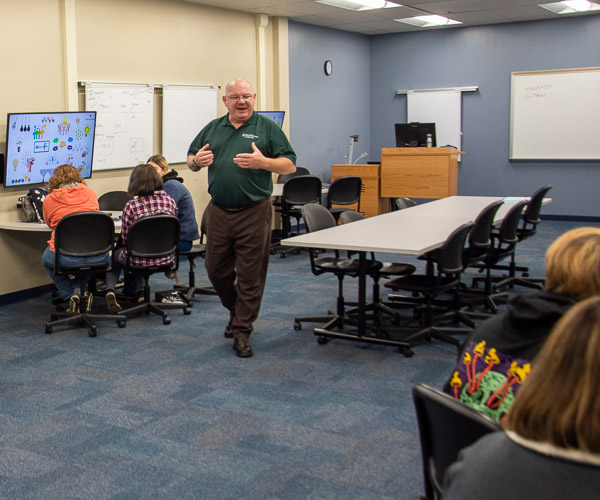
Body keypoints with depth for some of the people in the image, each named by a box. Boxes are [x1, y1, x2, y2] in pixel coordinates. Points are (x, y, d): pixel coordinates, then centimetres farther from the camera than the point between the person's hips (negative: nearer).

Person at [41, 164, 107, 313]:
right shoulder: (89, 192, 11)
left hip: (65, 258, -2)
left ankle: (72, 294, 14)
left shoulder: (49, 199, 6)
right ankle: (83, 290, 16)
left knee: (47, 259, 33)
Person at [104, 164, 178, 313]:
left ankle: (110, 290, 13)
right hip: (166, 258, 4)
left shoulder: (131, 206, -16)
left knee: (115, 255, 29)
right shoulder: (170, 201, -5)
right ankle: (140, 291, 30)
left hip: (141, 260, -4)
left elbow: (125, 238, -6)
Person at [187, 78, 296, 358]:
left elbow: (290, 165, -3)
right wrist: (196, 161, -5)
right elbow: (190, 160, 18)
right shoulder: (212, 129, 13)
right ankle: (236, 310, 38)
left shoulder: (267, 128, 2)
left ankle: (242, 332, 12)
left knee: (250, 275, 0)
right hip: (219, 211, 4)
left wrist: (263, 162, -21)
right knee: (216, 270, 12)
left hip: (253, 212, -4)